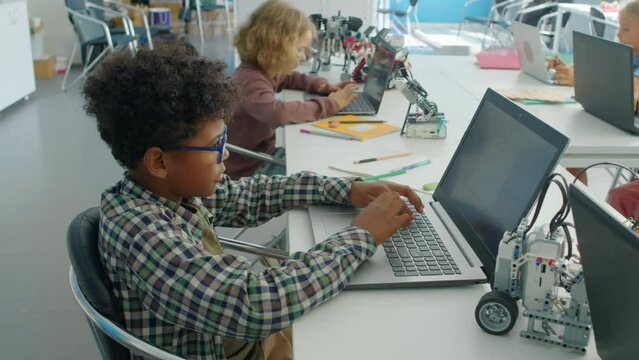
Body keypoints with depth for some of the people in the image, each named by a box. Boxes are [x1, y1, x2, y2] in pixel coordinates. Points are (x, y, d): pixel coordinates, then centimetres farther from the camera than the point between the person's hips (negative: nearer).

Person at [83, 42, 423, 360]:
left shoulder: (173, 187, -10)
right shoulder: (140, 235, -33)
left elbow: (249, 195, 6)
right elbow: (257, 305, -40)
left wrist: (347, 190, -5)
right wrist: (362, 234, -28)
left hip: (243, 332, 6)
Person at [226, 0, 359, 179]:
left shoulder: (265, 71, 0)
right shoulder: (250, 81, -28)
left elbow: (289, 78, 23)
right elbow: (278, 113, -47)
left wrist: (321, 86, 2)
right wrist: (331, 104, -34)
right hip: (248, 172, -9)